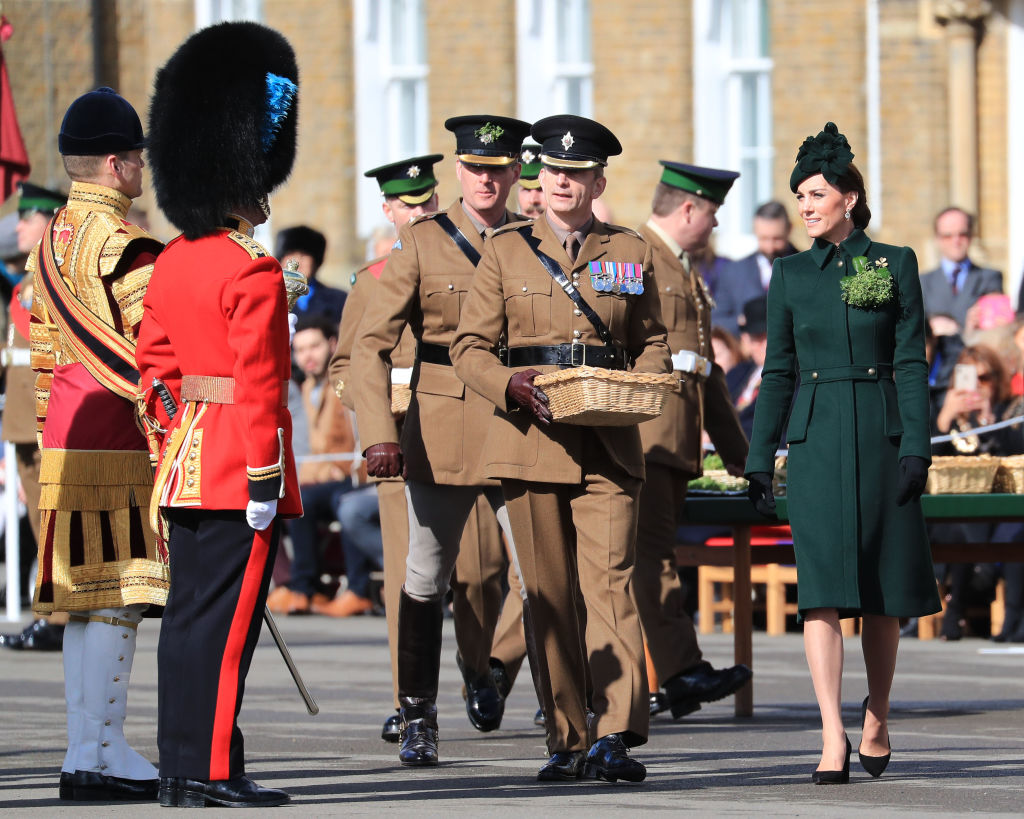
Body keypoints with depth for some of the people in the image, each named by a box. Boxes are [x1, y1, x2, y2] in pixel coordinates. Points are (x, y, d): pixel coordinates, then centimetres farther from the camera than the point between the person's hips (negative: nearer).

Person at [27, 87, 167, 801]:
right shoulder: (125, 247, -13)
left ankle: (87, 751, 12)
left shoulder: (52, 241, 15)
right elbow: (150, 357, -16)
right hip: (119, 446, -9)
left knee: (85, 601, 10)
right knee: (118, 599, -7)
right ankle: (103, 751, -8)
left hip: (65, 441, 9)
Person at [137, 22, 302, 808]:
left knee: (189, 616, 10)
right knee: (225, 618, -6)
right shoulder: (254, 271, -14)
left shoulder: (172, 264, 11)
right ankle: (212, 771, -5)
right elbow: (258, 382, -19)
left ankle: (181, 767, 13)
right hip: (240, 463, -8)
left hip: (187, 466, 8)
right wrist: (264, 477, -18)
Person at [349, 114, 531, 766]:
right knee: (427, 578, 2)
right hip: (441, 435, -2)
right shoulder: (423, 242, 1)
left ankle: (483, 667, 25)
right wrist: (380, 435, -14)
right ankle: (419, 719, 12)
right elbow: (372, 344, -3)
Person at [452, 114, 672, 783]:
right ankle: (568, 741, 8)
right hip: (532, 440, 0)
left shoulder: (631, 252, 10)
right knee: (548, 594, 2)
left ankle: (616, 735, -20)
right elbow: (470, 347, 5)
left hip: (608, 444, 0)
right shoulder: (507, 250, 7)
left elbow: (653, 345, 15)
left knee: (611, 579, -13)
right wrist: (511, 385, -14)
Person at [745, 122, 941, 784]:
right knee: (823, 588, -10)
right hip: (816, 440, 1)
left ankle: (877, 723, 22)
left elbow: (912, 362, 0)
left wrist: (916, 446, -10)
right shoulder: (792, 274, 8)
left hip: (879, 436, -1)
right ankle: (833, 738, -15)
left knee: (883, 592, 6)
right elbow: (778, 373, 10)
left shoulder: (895, 265, 3)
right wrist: (759, 460, 6)